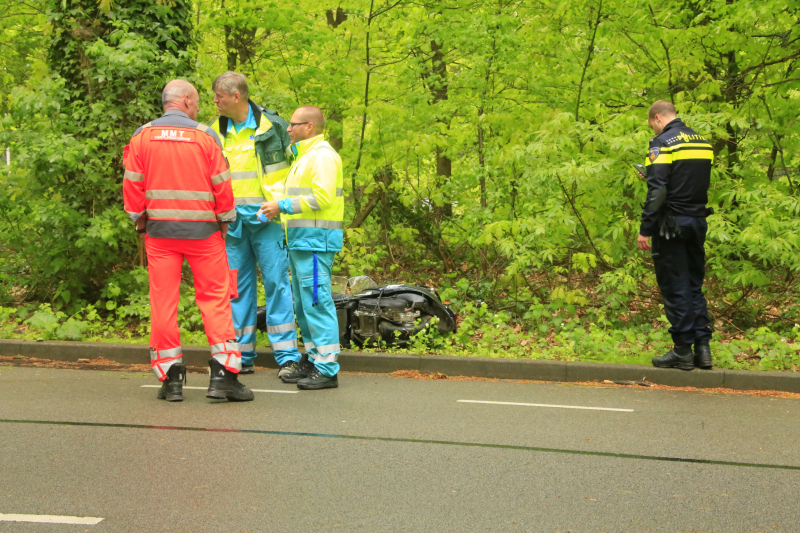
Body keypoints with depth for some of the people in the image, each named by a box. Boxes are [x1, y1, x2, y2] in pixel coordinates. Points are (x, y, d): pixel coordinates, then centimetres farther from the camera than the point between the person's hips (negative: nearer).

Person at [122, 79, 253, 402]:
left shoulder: (142, 136, 3)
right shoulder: (205, 136, -3)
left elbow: (132, 183, 3)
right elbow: (222, 185, -2)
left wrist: (140, 220, 15)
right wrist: (225, 221, 10)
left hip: (159, 230, 2)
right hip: (202, 230, -2)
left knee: (163, 300, 5)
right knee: (215, 297, 3)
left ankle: (171, 378, 7)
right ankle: (223, 373, -1)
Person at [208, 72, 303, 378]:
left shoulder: (272, 126, -1)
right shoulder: (215, 132, 10)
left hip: (266, 217, -4)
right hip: (232, 221, 4)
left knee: (276, 281, -6)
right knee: (237, 286, 6)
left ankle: (287, 356, -2)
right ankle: (242, 356, 14)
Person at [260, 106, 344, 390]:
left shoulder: (323, 155, -10)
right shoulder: (304, 156, 23)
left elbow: (322, 197, -21)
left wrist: (282, 206, -16)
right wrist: (278, 210, 12)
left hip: (316, 240, -11)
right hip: (301, 240, 11)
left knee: (316, 303, -11)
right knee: (303, 305, 13)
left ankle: (327, 369, -9)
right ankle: (313, 361, 19)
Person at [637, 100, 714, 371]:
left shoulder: (663, 143, -11)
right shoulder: (702, 141, 12)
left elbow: (657, 191, -18)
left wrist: (645, 229, -15)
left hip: (672, 225, -7)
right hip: (698, 222, 7)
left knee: (675, 288, -1)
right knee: (695, 285, 14)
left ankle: (682, 351, 2)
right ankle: (702, 346, 11)